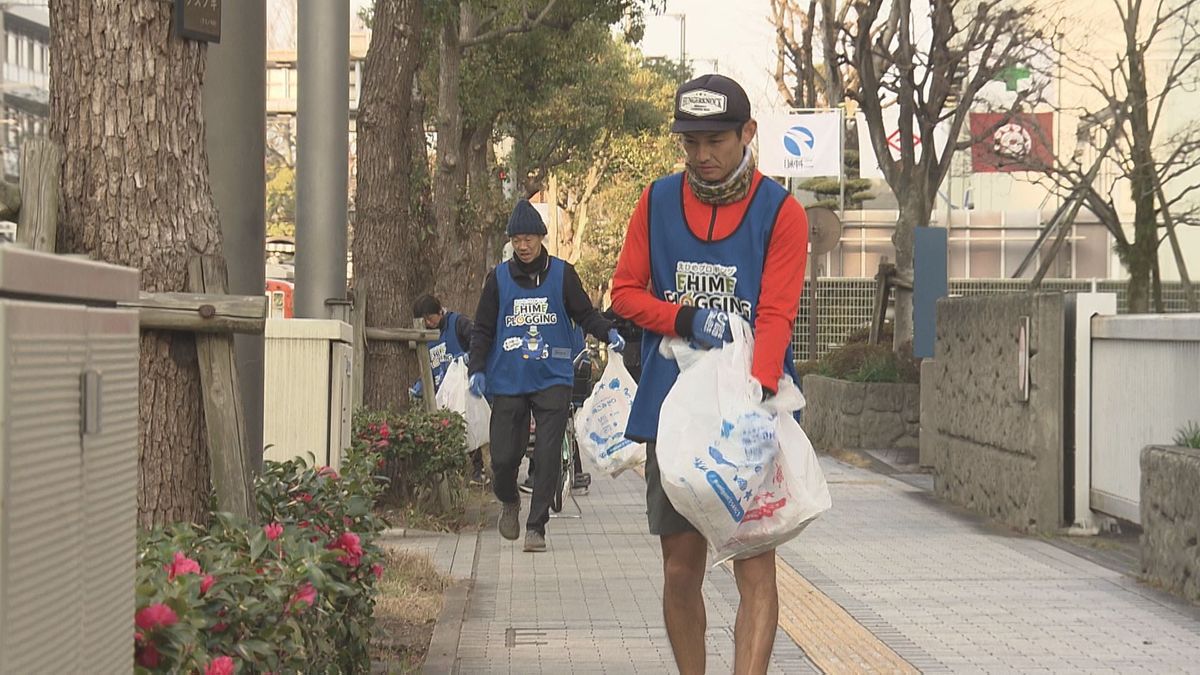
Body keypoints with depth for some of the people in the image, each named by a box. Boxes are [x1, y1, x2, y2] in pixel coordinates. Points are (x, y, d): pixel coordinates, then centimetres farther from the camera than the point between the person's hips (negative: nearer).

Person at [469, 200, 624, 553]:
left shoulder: (562, 273, 5)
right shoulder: (498, 278, 8)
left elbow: (585, 313, 8)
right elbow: (483, 329, 11)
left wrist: (608, 333, -12)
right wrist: (477, 368, -1)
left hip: (552, 379, -1)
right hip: (508, 381, 1)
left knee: (548, 454, -8)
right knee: (504, 456, -1)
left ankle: (536, 526, 2)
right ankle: (509, 502, 31)